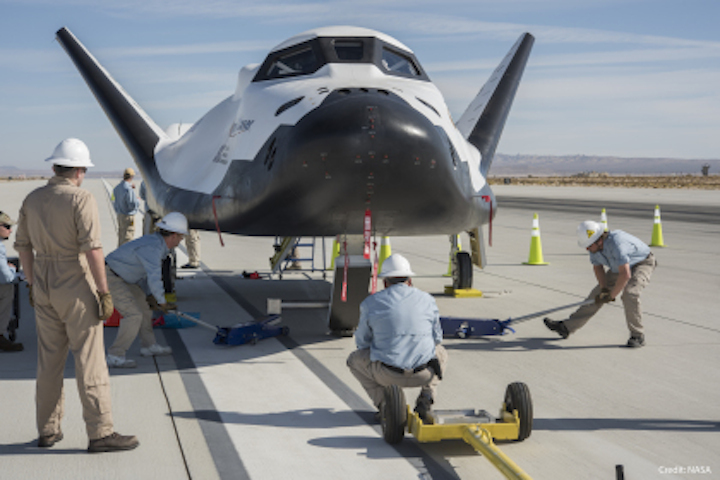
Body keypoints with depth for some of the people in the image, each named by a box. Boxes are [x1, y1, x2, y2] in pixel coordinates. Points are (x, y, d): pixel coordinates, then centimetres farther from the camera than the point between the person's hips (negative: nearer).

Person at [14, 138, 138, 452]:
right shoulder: (81, 199, -14)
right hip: (76, 287, -7)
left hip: (44, 285, 7)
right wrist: (104, 293, -15)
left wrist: (32, 284, 22)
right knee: (89, 360, -3)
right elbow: (92, 249, -20)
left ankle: (48, 430, 21)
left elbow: (23, 245, 13)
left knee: (49, 359, 14)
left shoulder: (33, 199, 7)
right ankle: (100, 433, -1)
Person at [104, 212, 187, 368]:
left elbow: (145, 272, 17)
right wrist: (163, 303, -16)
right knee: (134, 315, -15)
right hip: (110, 277, -11)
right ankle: (115, 356, -8)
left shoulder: (156, 241, 6)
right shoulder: (152, 248, -26)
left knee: (144, 306, 19)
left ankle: (149, 346, 33)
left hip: (122, 277, 11)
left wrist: (148, 296, 13)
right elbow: (154, 279, -29)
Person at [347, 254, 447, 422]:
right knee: (441, 353, 36)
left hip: (387, 374, -2)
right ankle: (425, 400, 12)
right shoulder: (427, 300, 7)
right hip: (424, 374, 2)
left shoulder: (371, 303, 2)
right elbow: (437, 338, 17)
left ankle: (384, 403, 8)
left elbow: (362, 342, 12)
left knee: (355, 359, 28)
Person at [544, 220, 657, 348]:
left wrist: (611, 296, -32)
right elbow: (597, 267, 1)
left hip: (643, 264, -7)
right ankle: (567, 327, 8)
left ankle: (637, 336, -14)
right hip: (619, 267, 7)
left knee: (629, 294, -31)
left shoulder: (616, 243, -40)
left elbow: (625, 275, -42)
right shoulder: (594, 246, -15)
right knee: (597, 295, 3)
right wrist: (604, 289, -12)